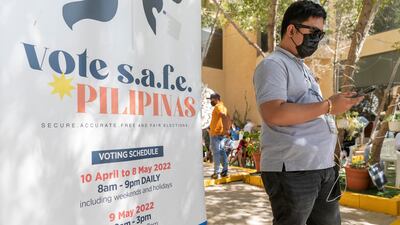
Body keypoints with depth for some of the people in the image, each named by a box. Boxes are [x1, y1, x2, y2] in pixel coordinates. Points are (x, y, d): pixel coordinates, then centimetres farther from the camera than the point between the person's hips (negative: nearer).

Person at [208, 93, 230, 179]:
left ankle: (216, 173, -4)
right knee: (221, 151, 12)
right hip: (221, 133, 10)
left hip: (215, 133, -10)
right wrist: (227, 129, 17)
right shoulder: (223, 107, 19)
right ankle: (225, 170, 15)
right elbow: (226, 117, 21)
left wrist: (225, 129, -34)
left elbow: (223, 116, -27)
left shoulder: (218, 107, -11)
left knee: (216, 152, -6)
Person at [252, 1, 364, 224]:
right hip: (292, 170, -9)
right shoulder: (272, 65, -9)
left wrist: (336, 105, 12)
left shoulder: (304, 68, 22)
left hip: (323, 166, 9)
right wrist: (328, 106, -19)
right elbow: (273, 114, -24)